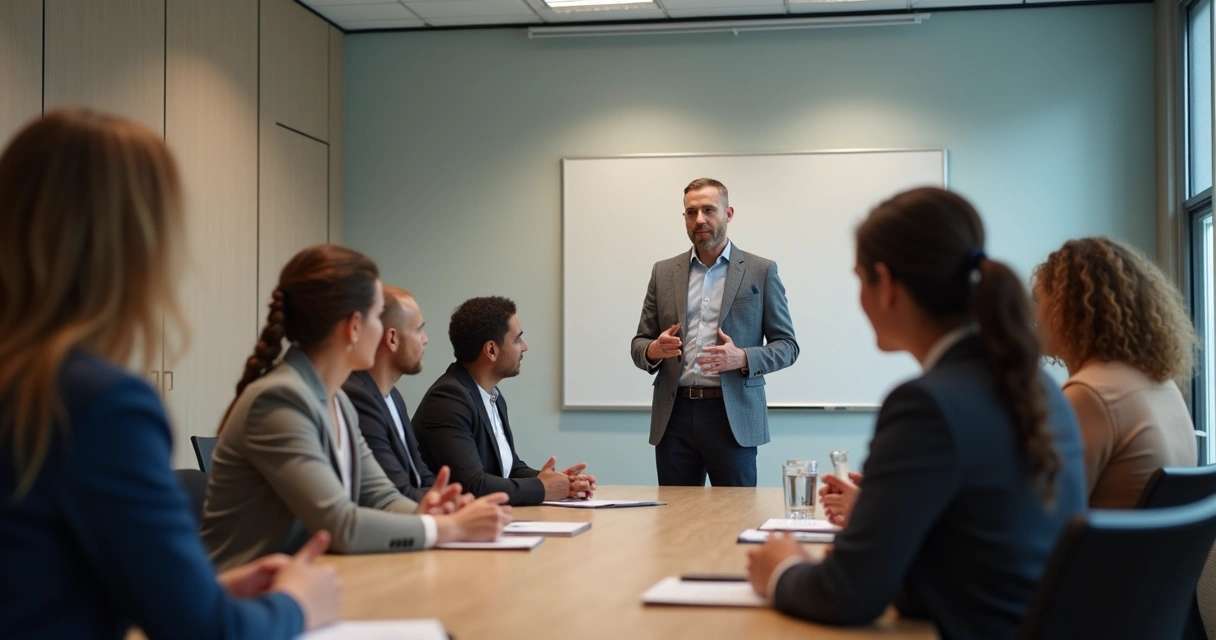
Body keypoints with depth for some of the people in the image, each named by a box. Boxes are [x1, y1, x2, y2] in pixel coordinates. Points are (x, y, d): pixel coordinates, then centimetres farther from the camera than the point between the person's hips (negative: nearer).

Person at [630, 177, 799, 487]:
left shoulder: (761, 272, 4)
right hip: (674, 417, 3)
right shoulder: (664, 272, 12)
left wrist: (743, 358, -17)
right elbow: (639, 344, 14)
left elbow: (786, 345, 3)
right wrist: (653, 351, -11)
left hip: (733, 417, -2)